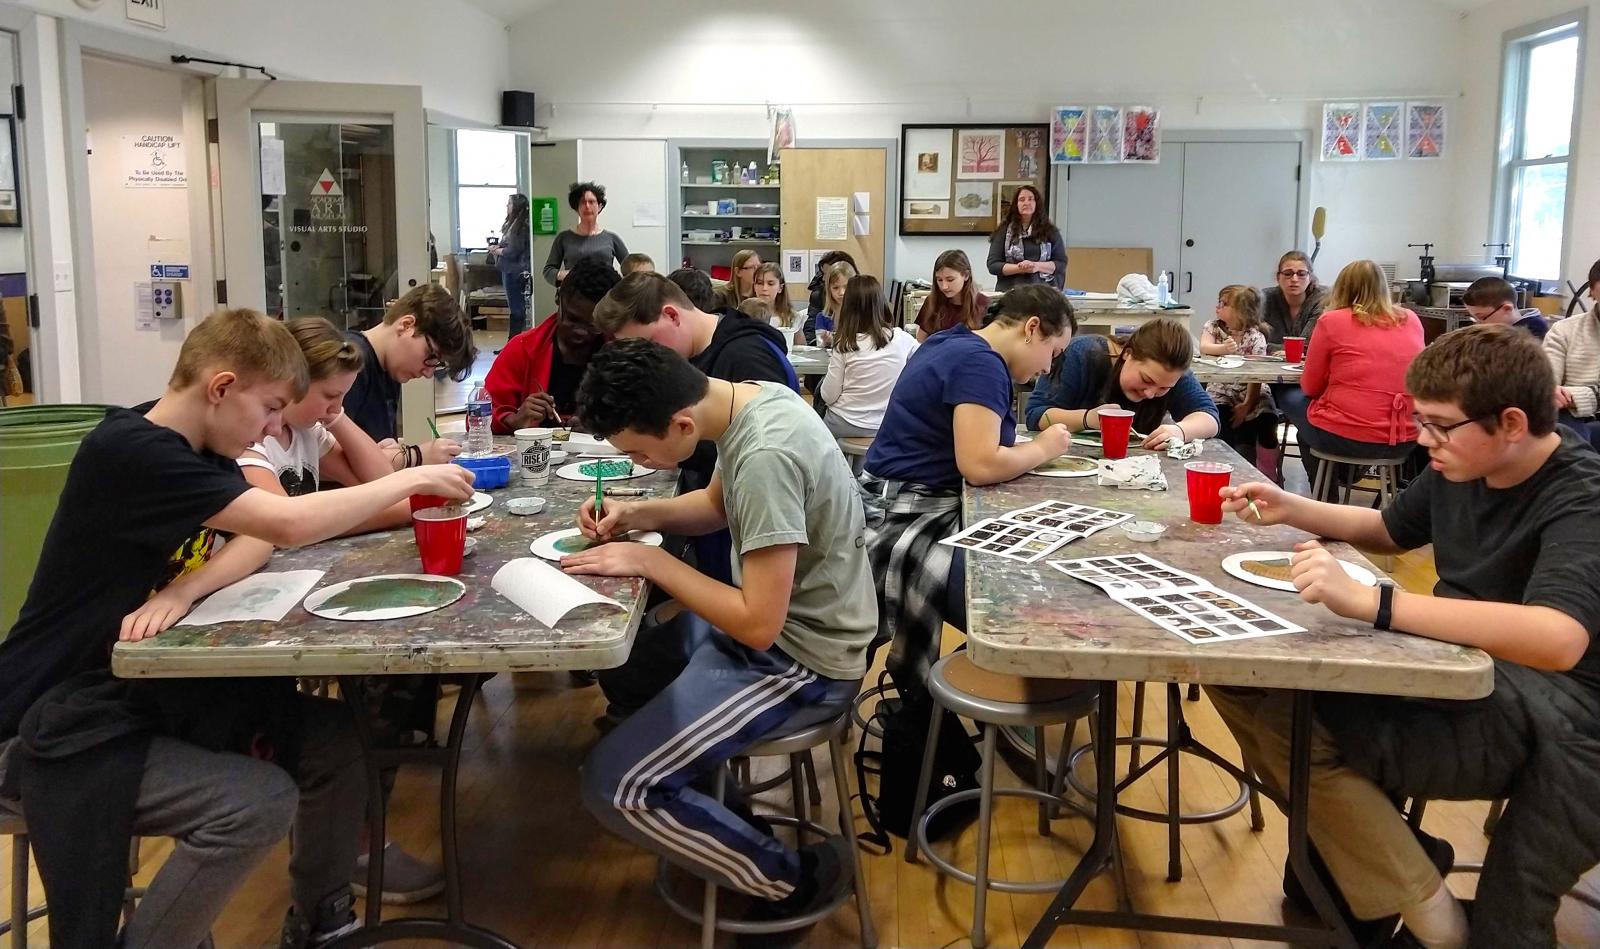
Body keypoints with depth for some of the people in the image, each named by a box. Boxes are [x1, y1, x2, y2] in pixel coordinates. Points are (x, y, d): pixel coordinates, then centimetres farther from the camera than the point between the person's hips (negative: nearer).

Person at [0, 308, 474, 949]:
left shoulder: (196, 447, 6)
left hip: (147, 691, 9)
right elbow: (289, 525, -33)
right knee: (261, 803, -27)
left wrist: (180, 593, -21)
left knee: (338, 741, -2)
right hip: (55, 726, -9)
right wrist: (412, 478, -21)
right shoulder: (127, 453, -25)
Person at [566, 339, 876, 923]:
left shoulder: (766, 457, -30)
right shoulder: (748, 400, -2)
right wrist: (636, 515, 0)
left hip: (799, 660, -10)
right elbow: (718, 506, 17)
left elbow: (758, 624, -28)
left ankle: (793, 880, 1)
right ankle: (707, 781, 26)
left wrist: (650, 562, -19)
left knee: (613, 786, -13)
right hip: (774, 621, 10)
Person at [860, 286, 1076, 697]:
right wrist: (1044, 448, -7)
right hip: (909, 524, -11)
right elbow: (980, 464, -26)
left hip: (901, 510, 11)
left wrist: (1031, 448, 7)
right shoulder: (981, 363, -17)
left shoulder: (952, 342, 15)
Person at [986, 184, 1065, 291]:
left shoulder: (1051, 232, 14)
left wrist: (1037, 266, -7)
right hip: (1010, 291, -1)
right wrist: (1019, 268, -9)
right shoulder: (1004, 231, 11)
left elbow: (1061, 263, 9)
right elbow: (993, 265, 5)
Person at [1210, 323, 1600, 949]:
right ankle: (1351, 845, 9)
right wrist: (1290, 510, 4)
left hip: (1543, 716, -8)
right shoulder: (1461, 469, 2)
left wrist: (1367, 602, -45)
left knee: (1291, 723, -25)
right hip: (1455, 673, 8)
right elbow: (1391, 530, 23)